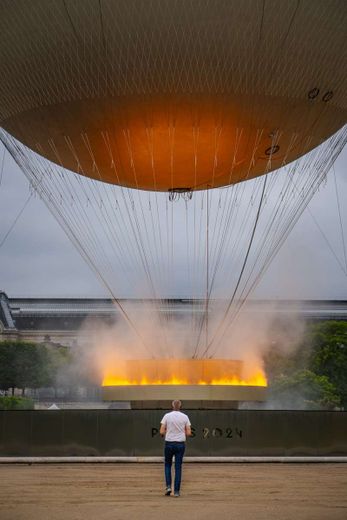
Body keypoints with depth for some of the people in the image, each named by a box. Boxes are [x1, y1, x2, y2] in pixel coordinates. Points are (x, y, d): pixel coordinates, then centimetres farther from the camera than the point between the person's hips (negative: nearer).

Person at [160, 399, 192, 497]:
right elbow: (189, 433, -2)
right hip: (180, 444, 1)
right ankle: (176, 491, 5)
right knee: (178, 467, 8)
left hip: (169, 443, -1)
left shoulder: (167, 416, -5)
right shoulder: (185, 417, -1)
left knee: (168, 465, 18)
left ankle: (168, 486, 3)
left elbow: (162, 432, -8)